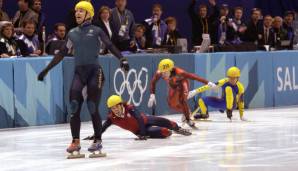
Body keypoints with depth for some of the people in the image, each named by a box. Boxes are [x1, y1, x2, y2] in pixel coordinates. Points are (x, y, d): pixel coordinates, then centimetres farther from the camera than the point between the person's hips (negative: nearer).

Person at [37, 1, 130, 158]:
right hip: (79, 72, 4)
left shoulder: (96, 31, 2)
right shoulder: (72, 33, 14)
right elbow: (62, 54, 20)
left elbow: (110, 46, -7)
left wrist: (122, 59, -24)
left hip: (94, 71, -4)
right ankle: (75, 142, -5)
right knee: (74, 107, -10)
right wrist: (46, 69, 20)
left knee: (93, 108, -8)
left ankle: (98, 141, 5)